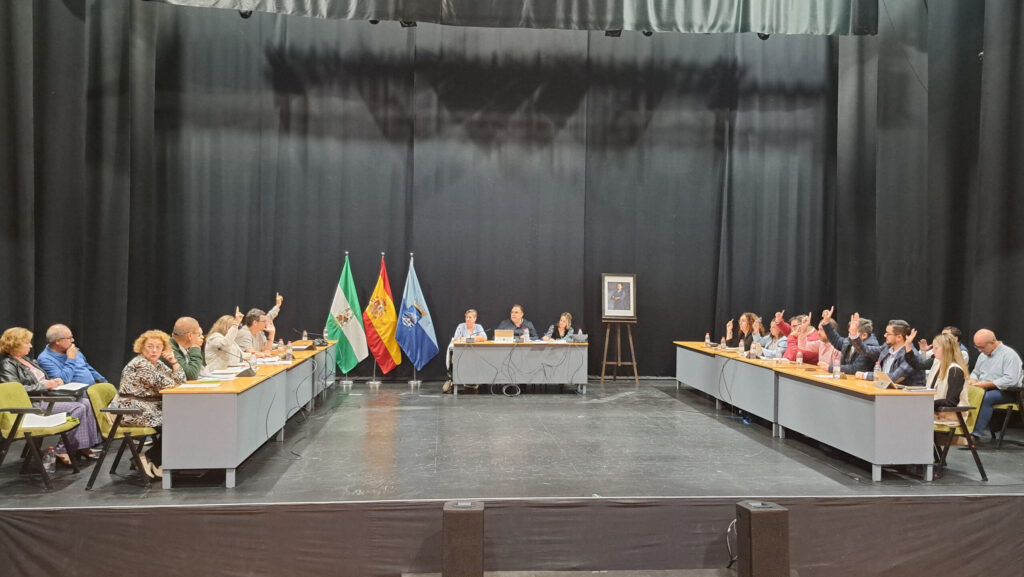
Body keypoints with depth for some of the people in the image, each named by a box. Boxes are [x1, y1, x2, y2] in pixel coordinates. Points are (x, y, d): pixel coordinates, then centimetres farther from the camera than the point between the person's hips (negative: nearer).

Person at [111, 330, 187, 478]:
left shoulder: (157, 362, 12)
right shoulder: (139, 364, -16)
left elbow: (180, 380, 9)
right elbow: (166, 384, -19)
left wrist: (174, 362, -4)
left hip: (148, 408, 9)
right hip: (133, 413, -9)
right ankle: (152, 458, 0)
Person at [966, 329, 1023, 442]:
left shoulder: (1009, 354, -9)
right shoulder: (983, 355, 16)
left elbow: (1011, 380, -20)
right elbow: (975, 372, 28)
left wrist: (986, 384, -23)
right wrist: (973, 380, 3)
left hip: (1006, 393, -7)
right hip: (984, 390, 7)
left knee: (985, 398, -38)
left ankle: (976, 433, -36)